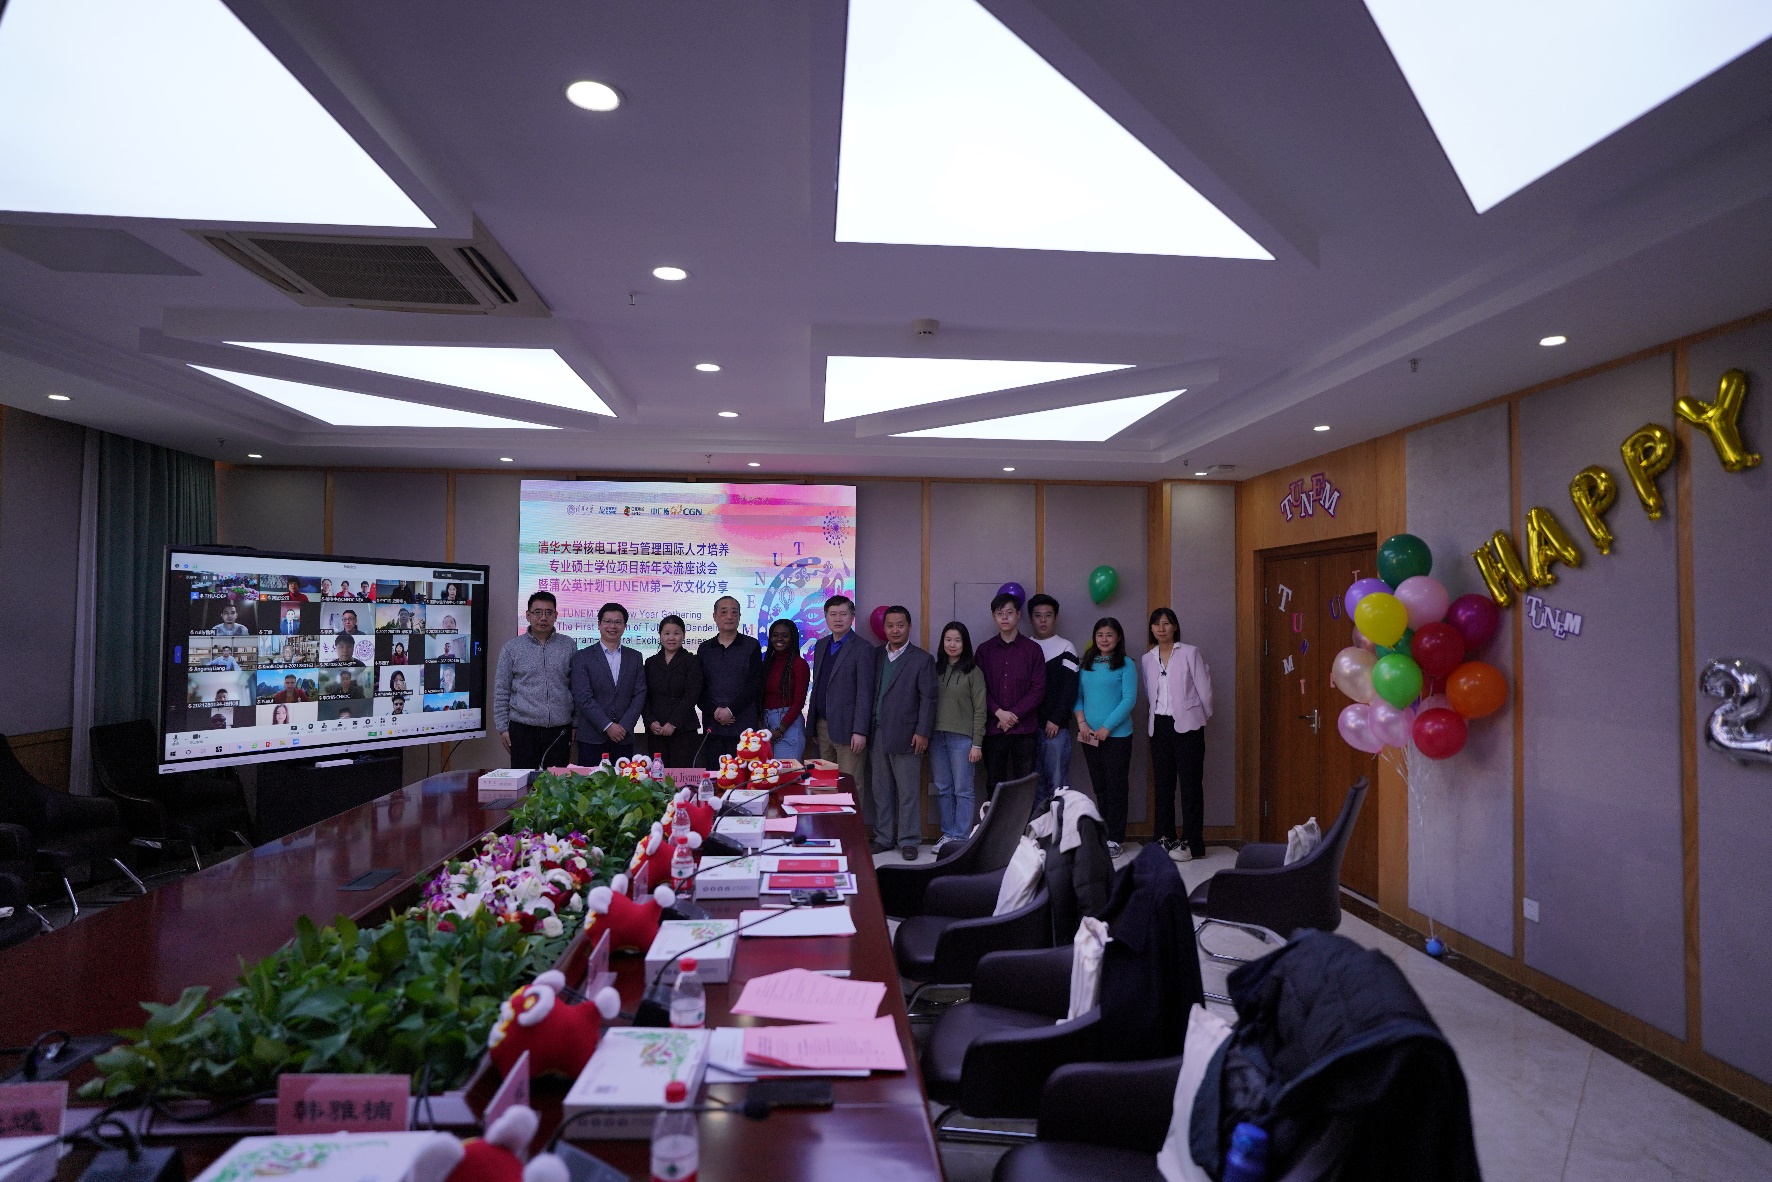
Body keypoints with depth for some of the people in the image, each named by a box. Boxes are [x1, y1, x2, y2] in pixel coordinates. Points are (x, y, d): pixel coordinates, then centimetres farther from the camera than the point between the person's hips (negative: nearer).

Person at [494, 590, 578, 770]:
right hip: (522, 729, 0)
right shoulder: (512, 647, 3)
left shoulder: (569, 646, 5)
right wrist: (502, 728, 0)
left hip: (559, 730, 1)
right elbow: (501, 691, 5)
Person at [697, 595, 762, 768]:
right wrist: (714, 712, -9)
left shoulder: (751, 646, 5)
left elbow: (755, 684, -4)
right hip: (712, 725, 2)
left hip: (744, 726, -2)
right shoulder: (705, 648, 12)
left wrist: (731, 710, -11)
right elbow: (699, 687, 6)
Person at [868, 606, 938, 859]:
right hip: (878, 734, 5)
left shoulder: (922, 659, -2)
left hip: (905, 736, -5)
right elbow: (871, 693, 12)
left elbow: (928, 698, -5)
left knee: (908, 792, 0)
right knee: (880, 790, 10)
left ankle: (908, 841, 10)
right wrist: (867, 729, 6)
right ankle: (884, 838, 21)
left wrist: (922, 732, -11)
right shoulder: (877, 656, 12)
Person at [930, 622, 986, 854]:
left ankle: (961, 837, 7)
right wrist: (926, 734, 3)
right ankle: (947, 834, 18)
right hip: (937, 736, 4)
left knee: (962, 790, 0)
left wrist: (977, 743, -8)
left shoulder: (973, 672, -2)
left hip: (962, 737, -4)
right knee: (943, 789, 9)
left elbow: (979, 710, -3)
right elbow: (929, 703, 10)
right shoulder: (936, 670, 10)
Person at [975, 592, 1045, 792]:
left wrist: (1014, 715, -9)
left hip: (1024, 729, -1)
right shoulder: (984, 650, 9)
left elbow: (1038, 689, -1)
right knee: (994, 785, 4)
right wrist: (999, 713, -10)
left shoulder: (1032, 649, 5)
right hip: (993, 729, 1)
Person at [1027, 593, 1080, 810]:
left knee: (1057, 781, -4)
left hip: (1056, 727, -3)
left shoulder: (1065, 648, 3)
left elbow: (1069, 688, -4)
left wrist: (1056, 720, -11)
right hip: (1028, 726, 3)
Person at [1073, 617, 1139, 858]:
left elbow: (1129, 699, -9)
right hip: (1089, 735, 4)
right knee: (1099, 786, 11)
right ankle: (1102, 834, 20)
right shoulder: (1086, 664, 10)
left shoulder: (1125, 665, -3)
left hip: (1116, 735, -4)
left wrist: (1106, 727, -14)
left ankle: (1114, 839, 5)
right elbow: (1078, 695, 9)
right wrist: (1082, 722, -6)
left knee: (1115, 786, -1)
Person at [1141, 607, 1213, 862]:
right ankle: (1164, 838, 15)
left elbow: (1204, 688, 0)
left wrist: (1202, 716, 7)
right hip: (1159, 725, 4)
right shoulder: (1147, 659, 10)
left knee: (1190, 784, -3)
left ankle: (1191, 843, 1)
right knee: (1163, 783, 8)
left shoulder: (1190, 653, -3)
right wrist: (1158, 712, 11)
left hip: (1187, 725, -4)